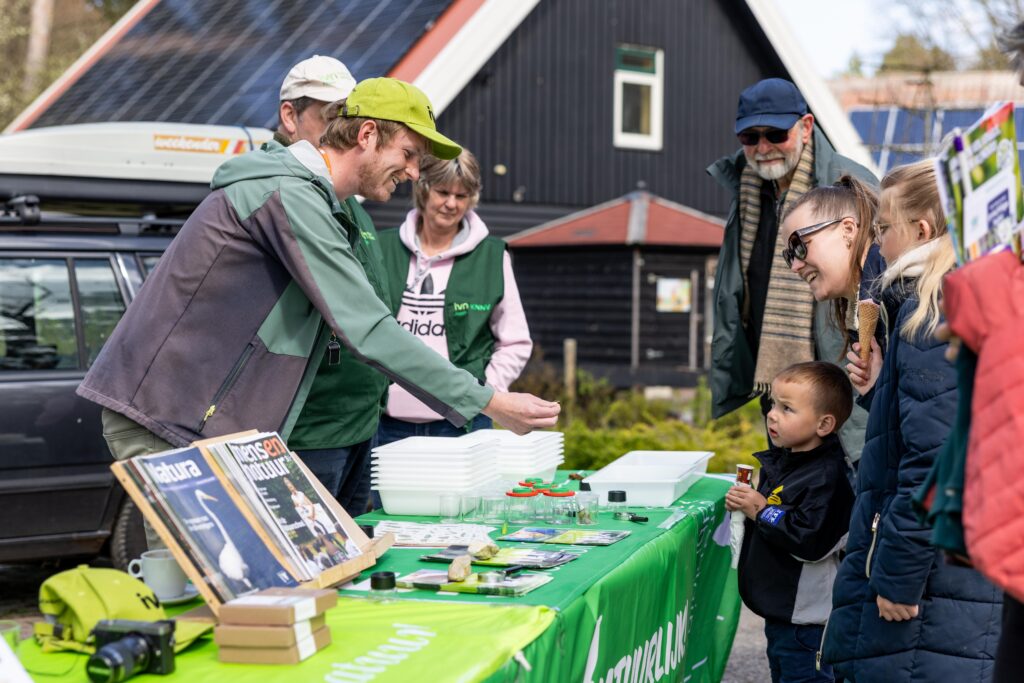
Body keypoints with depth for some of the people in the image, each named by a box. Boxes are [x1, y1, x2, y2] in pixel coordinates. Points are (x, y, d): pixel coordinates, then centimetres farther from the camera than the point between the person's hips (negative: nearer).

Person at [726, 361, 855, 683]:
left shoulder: (826, 478, -23)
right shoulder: (782, 461, 7)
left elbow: (812, 542, -29)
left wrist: (762, 511, -21)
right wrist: (744, 504, 4)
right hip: (779, 607, 10)